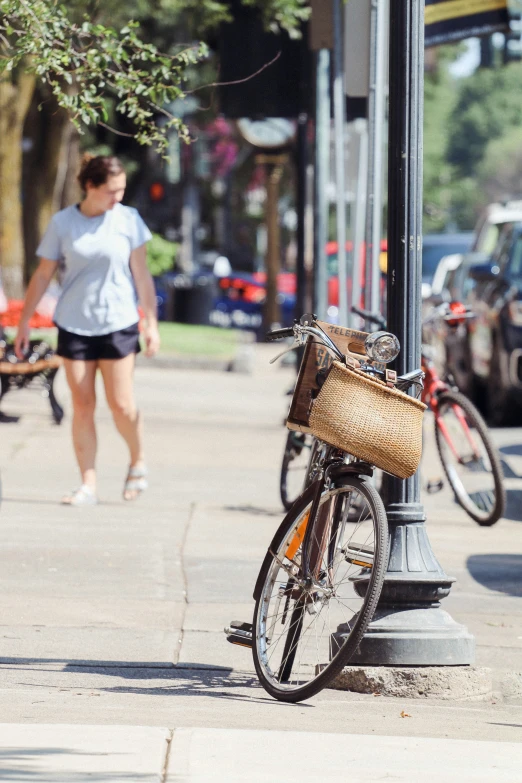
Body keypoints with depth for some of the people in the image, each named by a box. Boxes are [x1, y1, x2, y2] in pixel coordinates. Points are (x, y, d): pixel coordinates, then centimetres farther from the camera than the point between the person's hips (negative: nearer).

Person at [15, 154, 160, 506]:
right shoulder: (63, 223, -2)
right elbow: (43, 276, 5)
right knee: (83, 406, 0)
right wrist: (24, 323, 6)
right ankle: (88, 484, 3)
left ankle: (138, 461, 22)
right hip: (75, 326, 1)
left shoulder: (128, 219, -2)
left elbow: (141, 275, 3)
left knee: (121, 404, -4)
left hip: (118, 323, -1)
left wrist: (152, 323, 1)